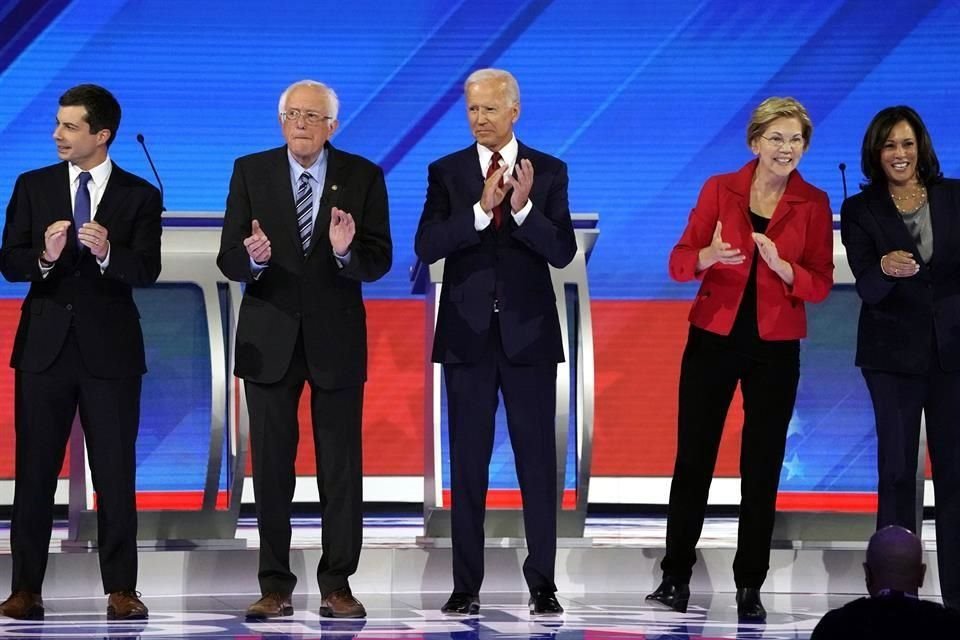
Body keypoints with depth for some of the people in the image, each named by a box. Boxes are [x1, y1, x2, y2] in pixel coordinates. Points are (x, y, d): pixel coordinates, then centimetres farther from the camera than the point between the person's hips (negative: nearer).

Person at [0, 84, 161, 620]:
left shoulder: (140, 196, 1)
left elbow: (148, 270, -9)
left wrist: (107, 252, -28)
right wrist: (44, 256, -20)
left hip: (109, 349, -1)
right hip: (44, 345, 2)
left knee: (116, 474, 0)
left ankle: (121, 589, 6)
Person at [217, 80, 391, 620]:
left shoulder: (362, 176, -1)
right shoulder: (251, 171, 0)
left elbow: (380, 262, -6)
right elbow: (228, 260, -4)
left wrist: (347, 251, -26)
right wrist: (253, 258, -26)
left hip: (336, 337, 0)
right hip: (270, 337, 1)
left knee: (342, 467, 2)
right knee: (271, 466, 4)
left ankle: (338, 583, 9)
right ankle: (276, 585, 10)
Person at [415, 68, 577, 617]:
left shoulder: (549, 172, 2)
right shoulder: (447, 172, 3)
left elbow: (562, 253, -6)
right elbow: (427, 246, -9)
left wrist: (523, 208, -22)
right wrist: (481, 209, -21)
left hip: (529, 332, -1)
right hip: (468, 333, 1)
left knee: (538, 458, 1)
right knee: (468, 461, 4)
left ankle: (543, 582, 6)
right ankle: (467, 585, 8)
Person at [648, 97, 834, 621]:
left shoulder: (813, 204, 0)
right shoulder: (719, 189, -1)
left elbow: (821, 285, -3)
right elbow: (679, 263, -4)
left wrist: (782, 266, -22)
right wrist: (708, 256, -26)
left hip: (775, 348, 0)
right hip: (713, 339, 0)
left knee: (762, 469, 3)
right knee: (693, 459, 1)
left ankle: (750, 586, 10)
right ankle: (676, 577, 10)